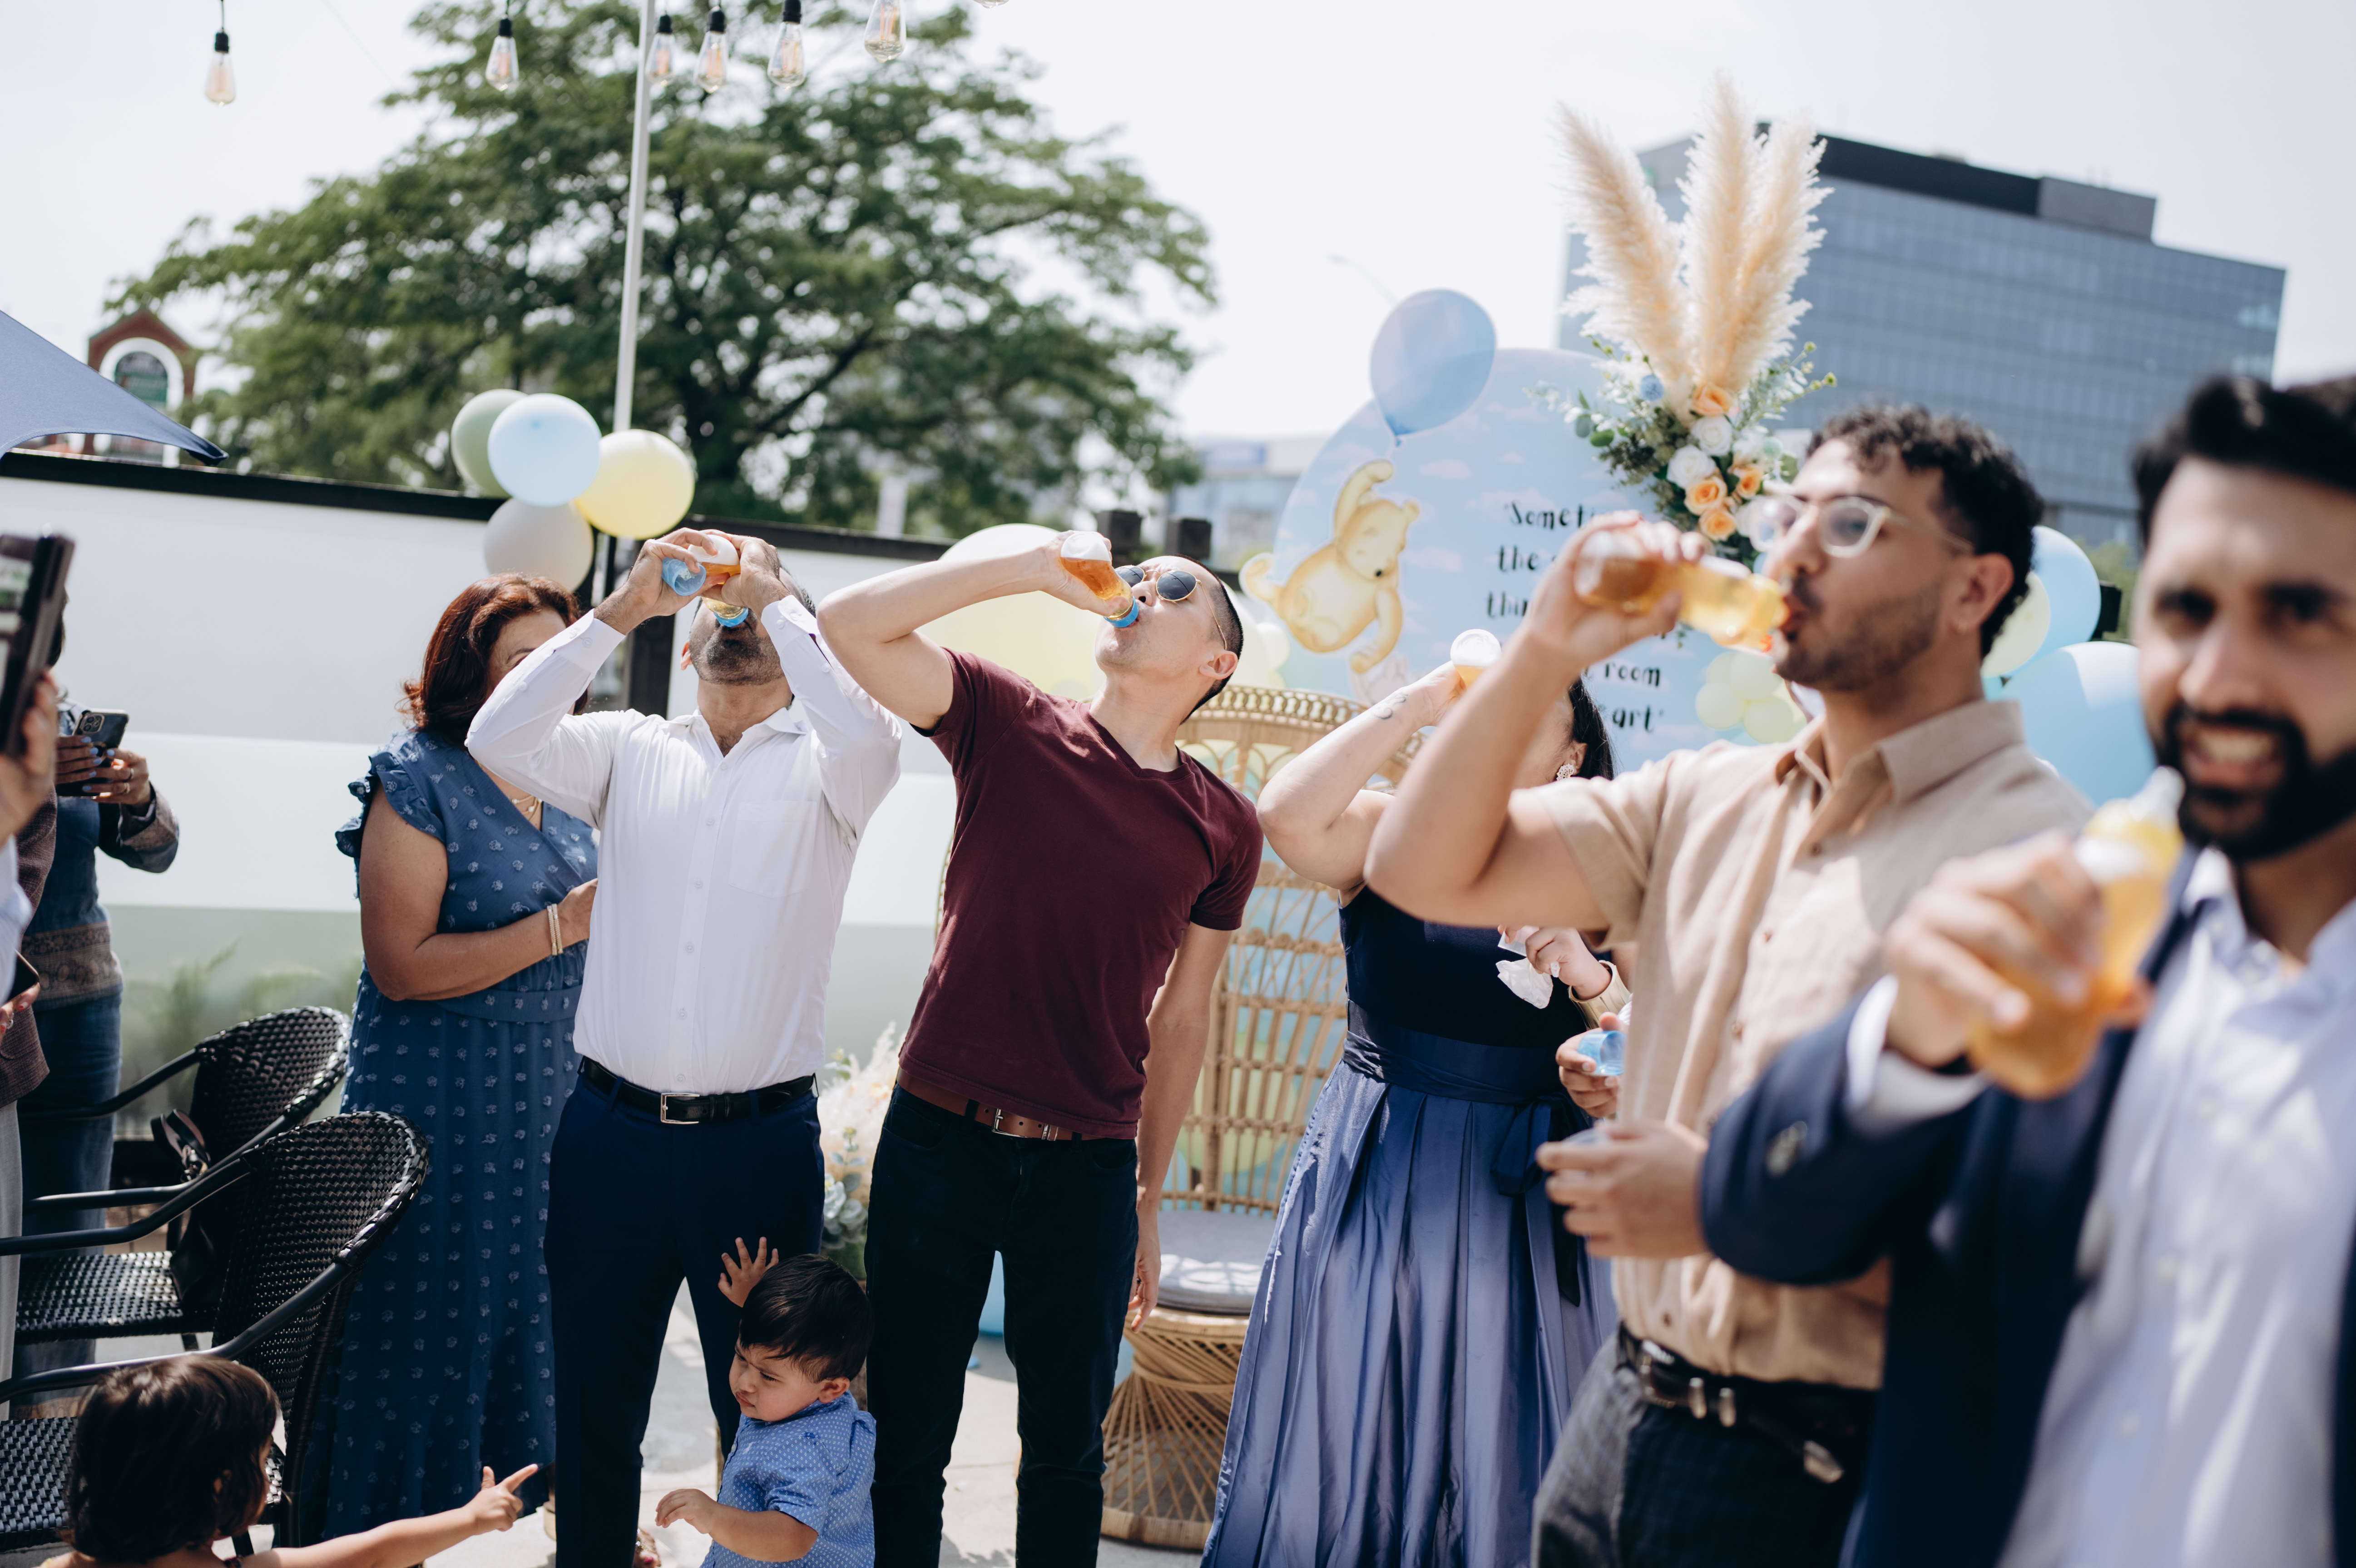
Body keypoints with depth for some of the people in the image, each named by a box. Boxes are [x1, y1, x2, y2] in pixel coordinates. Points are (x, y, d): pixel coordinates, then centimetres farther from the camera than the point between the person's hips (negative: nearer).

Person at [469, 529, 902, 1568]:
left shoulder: (822, 765, 4)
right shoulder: (632, 750, 10)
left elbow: (866, 737, -19)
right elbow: (500, 740, -5)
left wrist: (775, 596, -10)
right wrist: (621, 610, -7)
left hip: (760, 1142, -2)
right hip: (612, 1132, 2)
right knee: (594, 1411, 12)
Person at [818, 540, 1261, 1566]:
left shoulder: (1223, 828, 5)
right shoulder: (1009, 729, 0)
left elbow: (1181, 1018, 12)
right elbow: (852, 622, -12)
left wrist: (1149, 1201, 15)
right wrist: (1037, 567, -14)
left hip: (1086, 1171, 1)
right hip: (938, 1139, -1)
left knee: (1066, 1449, 13)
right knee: (906, 1442, 8)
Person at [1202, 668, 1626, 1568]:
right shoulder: (1387, 834, 1)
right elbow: (1287, 815, -21)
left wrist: (1591, 980, -18)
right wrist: (1412, 706, -14)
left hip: (1518, 1201, 1)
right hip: (1372, 1190, -1)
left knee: (1497, 1467, 6)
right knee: (1344, 1447, 7)